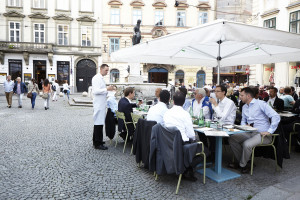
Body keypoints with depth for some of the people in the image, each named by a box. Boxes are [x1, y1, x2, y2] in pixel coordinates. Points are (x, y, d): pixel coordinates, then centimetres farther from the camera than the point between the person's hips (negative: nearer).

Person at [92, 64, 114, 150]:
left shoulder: (101, 78, 18)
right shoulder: (96, 78, -13)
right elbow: (96, 91, -22)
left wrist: (108, 89, 12)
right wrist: (106, 89, -23)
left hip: (101, 104, 10)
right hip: (99, 104, -10)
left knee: (99, 123, 17)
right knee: (98, 123, -6)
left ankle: (96, 141, 28)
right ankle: (97, 144, 0)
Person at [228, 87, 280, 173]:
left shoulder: (261, 104, -9)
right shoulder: (244, 107, 16)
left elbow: (276, 117, -17)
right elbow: (243, 121, 27)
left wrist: (269, 131, -22)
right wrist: (244, 125, 2)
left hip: (262, 134, -8)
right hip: (250, 133, 8)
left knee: (247, 144, -32)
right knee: (232, 139, -9)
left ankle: (242, 165, -6)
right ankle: (241, 161, 2)